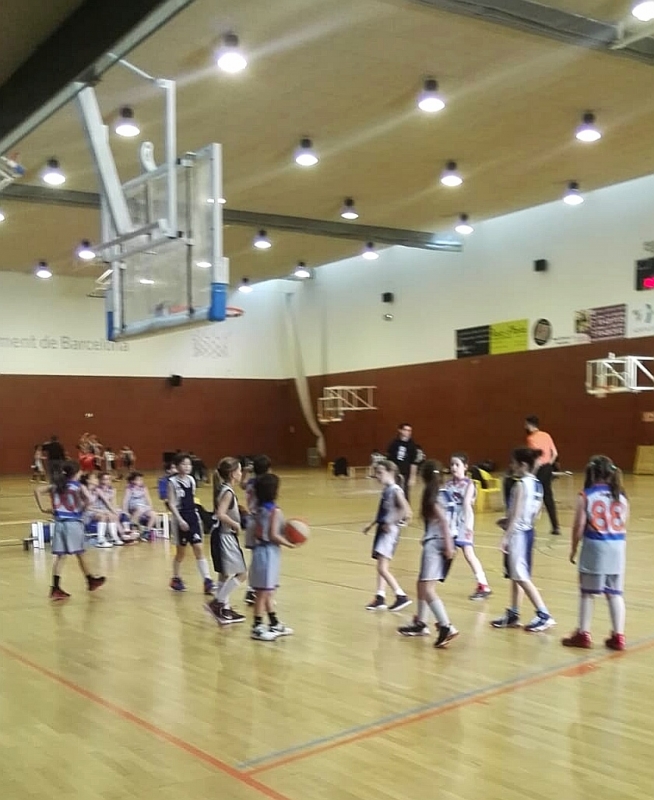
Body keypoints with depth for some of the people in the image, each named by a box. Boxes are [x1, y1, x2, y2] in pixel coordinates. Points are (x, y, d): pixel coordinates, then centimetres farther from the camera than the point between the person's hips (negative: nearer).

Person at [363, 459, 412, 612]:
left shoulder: (395, 490, -15)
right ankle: (380, 598, 19)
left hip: (389, 531, -9)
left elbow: (406, 511, -26)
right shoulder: (385, 490, 11)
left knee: (382, 568, -12)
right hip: (382, 529, 9)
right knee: (381, 567, 13)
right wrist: (371, 524, 23)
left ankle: (401, 596, -5)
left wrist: (391, 523, -25)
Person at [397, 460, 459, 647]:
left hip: (435, 544, -9)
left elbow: (444, 520, -20)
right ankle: (420, 623, 30)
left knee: (427, 589, -12)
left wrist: (448, 545, -22)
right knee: (423, 585, 20)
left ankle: (446, 627, -20)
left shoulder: (433, 496, -11)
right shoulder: (444, 493, 11)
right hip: (437, 544, 9)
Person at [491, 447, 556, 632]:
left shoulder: (521, 484, -18)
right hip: (527, 531, 9)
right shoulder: (537, 484, 8)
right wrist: (508, 520, 19)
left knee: (521, 577, -3)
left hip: (518, 533, -9)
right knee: (515, 576, 16)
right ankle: (513, 615, 23)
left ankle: (544, 615, -1)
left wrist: (506, 537, -20)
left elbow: (516, 514, -21)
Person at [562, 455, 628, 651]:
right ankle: (618, 635, 13)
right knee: (615, 593, 11)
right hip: (617, 546, 4)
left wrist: (573, 549, 4)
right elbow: (623, 526, 9)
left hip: (595, 546, -4)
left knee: (587, 592, 8)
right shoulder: (620, 496, 5)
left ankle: (583, 634, 16)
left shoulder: (586, 496, -8)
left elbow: (579, 526, -9)